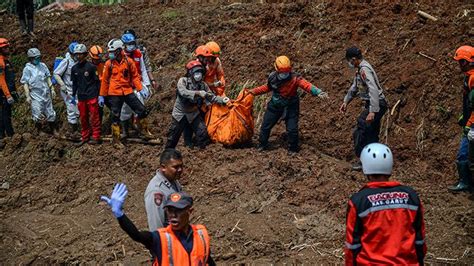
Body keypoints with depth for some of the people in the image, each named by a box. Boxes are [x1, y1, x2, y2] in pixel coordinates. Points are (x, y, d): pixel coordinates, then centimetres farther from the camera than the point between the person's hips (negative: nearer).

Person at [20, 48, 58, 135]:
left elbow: (48, 78, 13)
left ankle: (54, 130, 22)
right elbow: (25, 83, -7)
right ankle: (39, 130, 17)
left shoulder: (42, 65, 4)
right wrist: (27, 96, -11)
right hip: (35, 95, -4)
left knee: (50, 112, 11)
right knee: (37, 114, 0)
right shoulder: (27, 69, -8)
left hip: (46, 93, 4)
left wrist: (52, 89, 10)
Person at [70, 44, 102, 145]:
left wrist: (100, 95, -6)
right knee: (83, 118, 9)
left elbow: (97, 81, -4)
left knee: (94, 117, -3)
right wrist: (73, 96, 17)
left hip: (91, 96, -5)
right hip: (81, 97, 5)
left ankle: (96, 137, 2)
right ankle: (85, 137, 18)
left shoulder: (91, 67, -6)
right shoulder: (74, 68, 8)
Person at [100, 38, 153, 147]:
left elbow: (135, 76, 6)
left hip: (128, 92, 1)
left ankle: (143, 130, 21)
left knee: (142, 110, -1)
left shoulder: (128, 61, -2)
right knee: (115, 117, 3)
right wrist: (101, 96, 6)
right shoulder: (109, 64, -2)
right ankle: (116, 140, 13)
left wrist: (140, 89, -2)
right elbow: (105, 80, 5)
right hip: (114, 94, -1)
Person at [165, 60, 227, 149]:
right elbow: (183, 92, -35)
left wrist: (221, 100, -23)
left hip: (193, 114, 3)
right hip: (180, 114, -3)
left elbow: (211, 97, -5)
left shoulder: (202, 84, -5)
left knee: (203, 133, -9)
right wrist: (198, 93, -46)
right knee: (173, 136, 5)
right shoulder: (183, 81, -17)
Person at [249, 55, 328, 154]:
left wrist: (318, 92, -54)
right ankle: (262, 145, 31)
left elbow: (306, 85, -39)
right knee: (266, 126, 9)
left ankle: (293, 149, 19)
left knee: (292, 129, -5)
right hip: (275, 105, 3)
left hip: (291, 107, -3)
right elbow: (267, 87, 10)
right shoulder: (272, 77, -11)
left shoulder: (294, 78, -25)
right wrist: (253, 91, 11)